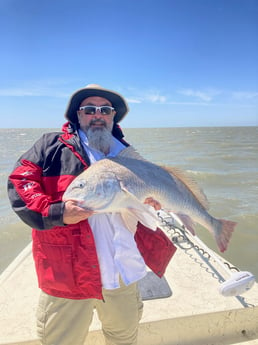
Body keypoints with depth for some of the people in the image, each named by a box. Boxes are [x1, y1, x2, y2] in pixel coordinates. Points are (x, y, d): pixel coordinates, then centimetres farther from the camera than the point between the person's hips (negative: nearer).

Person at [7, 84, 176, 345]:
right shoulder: (52, 145, -3)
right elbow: (19, 182, -10)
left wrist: (153, 201, -4)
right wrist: (56, 213, -25)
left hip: (123, 272, 5)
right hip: (67, 272, -3)